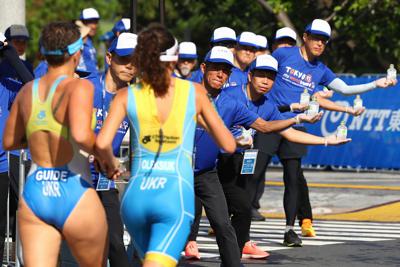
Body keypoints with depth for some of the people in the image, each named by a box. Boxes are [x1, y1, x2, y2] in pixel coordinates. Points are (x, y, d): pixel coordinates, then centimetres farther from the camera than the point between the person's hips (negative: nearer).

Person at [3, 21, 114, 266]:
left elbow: (9, 142, 19)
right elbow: (81, 135, -27)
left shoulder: (28, 90, 8)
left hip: (33, 195, 5)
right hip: (74, 195, -5)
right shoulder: (79, 87, -10)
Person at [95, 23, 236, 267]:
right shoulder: (194, 92, 3)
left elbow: (102, 143, -10)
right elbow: (228, 145, 8)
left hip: (136, 195, 3)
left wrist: (110, 164, 11)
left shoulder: (127, 96, 4)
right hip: (176, 197, -3)